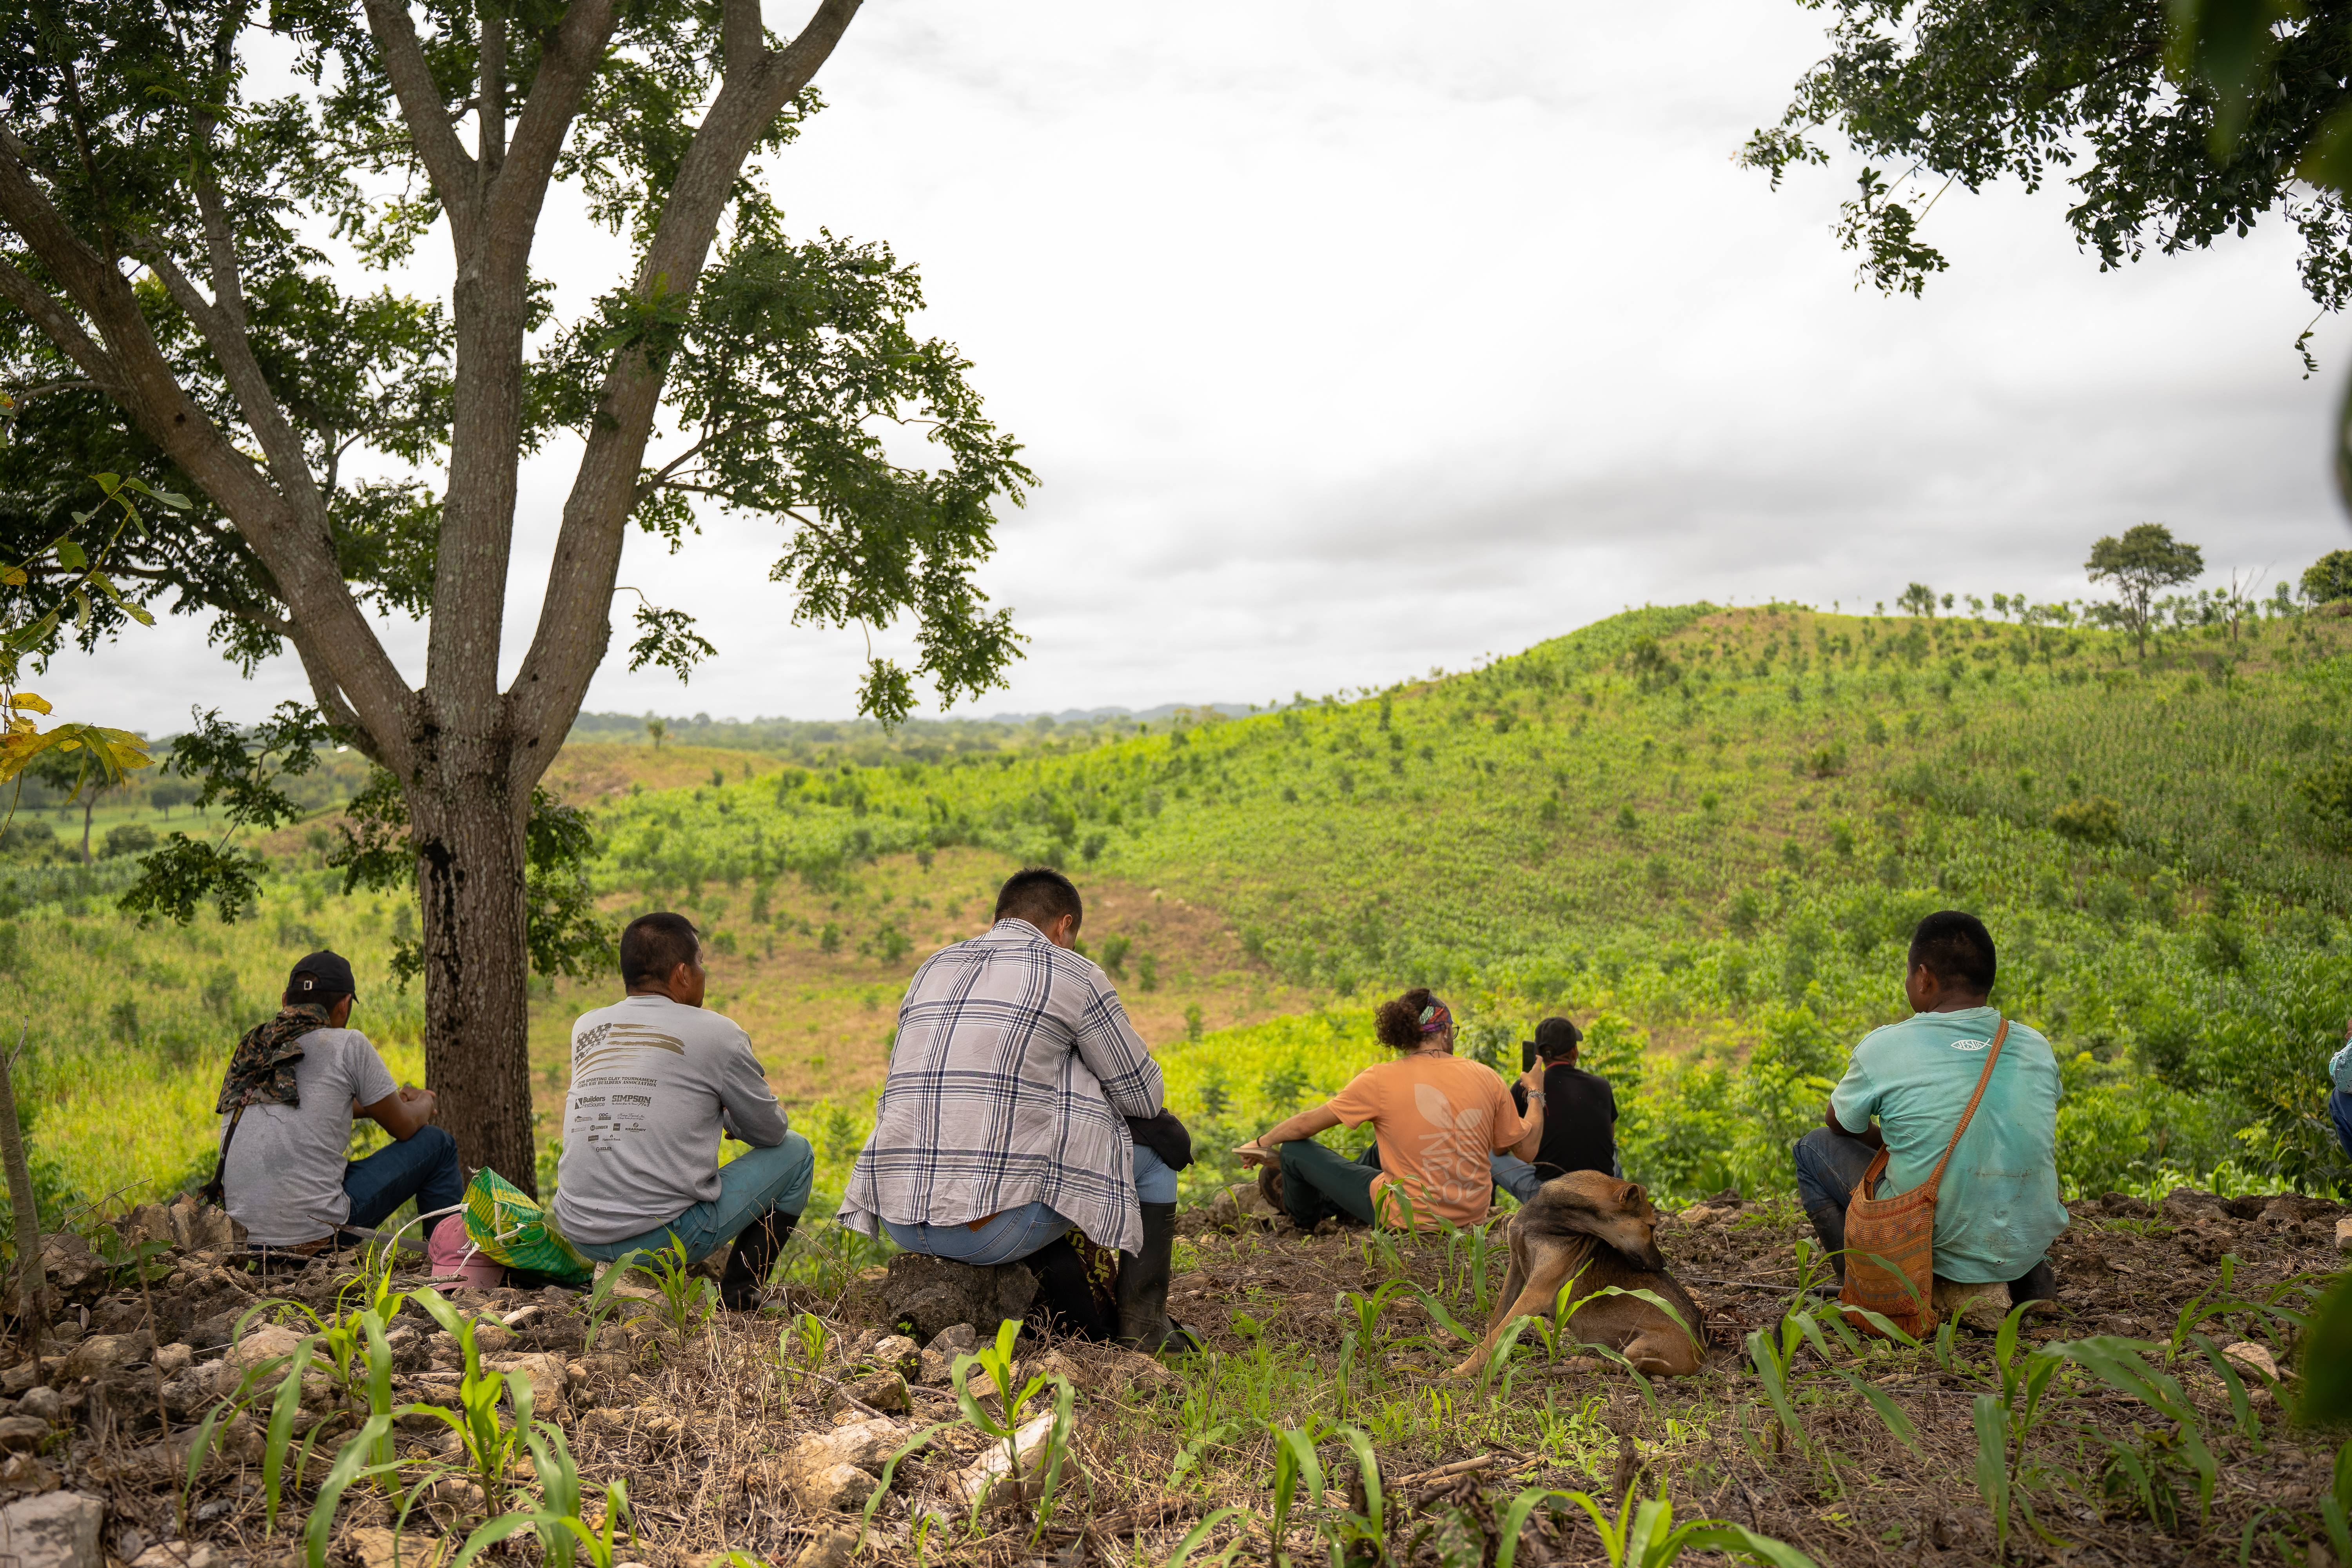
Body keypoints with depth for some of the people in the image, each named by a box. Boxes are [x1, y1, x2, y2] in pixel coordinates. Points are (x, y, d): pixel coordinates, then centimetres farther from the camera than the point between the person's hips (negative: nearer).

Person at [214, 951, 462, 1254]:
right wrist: (425, 1103, 29)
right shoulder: (348, 1044, -5)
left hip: (247, 1237, 7)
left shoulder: (249, 1049, 14)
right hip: (315, 1236, -7)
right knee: (437, 1144, 11)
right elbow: (405, 1127, 5)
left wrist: (394, 1099, 41)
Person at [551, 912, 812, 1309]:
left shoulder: (585, 1027, 10)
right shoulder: (715, 1031, -6)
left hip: (577, 1234, 7)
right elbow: (770, 1131, 5)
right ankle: (738, 1295, 13)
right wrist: (730, 1115, 26)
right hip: (664, 1236, -7)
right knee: (795, 1151, 13)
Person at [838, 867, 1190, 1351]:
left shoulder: (931, 971, 21)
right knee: (1154, 1138, 16)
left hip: (898, 1221, 6)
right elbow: (1143, 1094, 9)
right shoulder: (1074, 974, 2)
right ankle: (1142, 1323, 23)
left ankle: (1074, 1317, 28)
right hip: (994, 1225, -6)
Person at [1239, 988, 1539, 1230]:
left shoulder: (1380, 1080, -14)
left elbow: (1306, 1125, -5)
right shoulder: (1486, 1077, -6)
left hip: (1410, 1217, -5)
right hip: (1473, 1212, 5)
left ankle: (1305, 1218, 41)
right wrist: (1535, 1093, 20)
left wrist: (1262, 1143, 14)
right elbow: (1528, 1149, 3)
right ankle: (1333, 1203, 48)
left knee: (1295, 1150, 11)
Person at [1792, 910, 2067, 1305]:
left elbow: (1839, 1123, 7)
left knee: (1814, 1147, 15)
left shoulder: (1883, 1048, -12)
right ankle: (2031, 1274, 18)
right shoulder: (2036, 1048, -1)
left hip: (1933, 1247, -4)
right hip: (2026, 1248, 5)